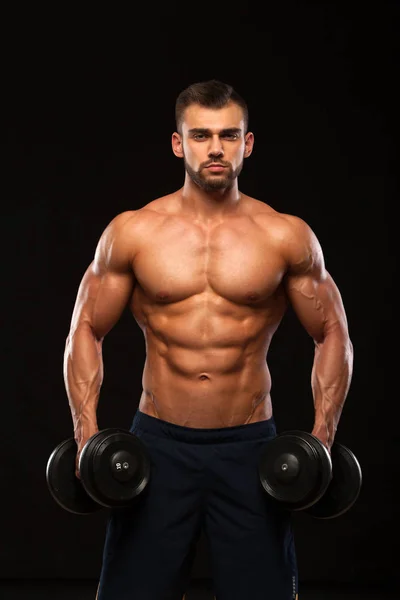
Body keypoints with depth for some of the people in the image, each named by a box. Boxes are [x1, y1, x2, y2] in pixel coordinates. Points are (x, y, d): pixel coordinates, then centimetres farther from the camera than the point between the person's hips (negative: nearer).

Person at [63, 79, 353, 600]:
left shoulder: (288, 237, -1)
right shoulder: (131, 232, -1)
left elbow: (332, 335, 6)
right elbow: (87, 331, 6)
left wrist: (322, 437, -4)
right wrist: (87, 433, -5)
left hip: (249, 446, 0)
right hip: (158, 443, 0)